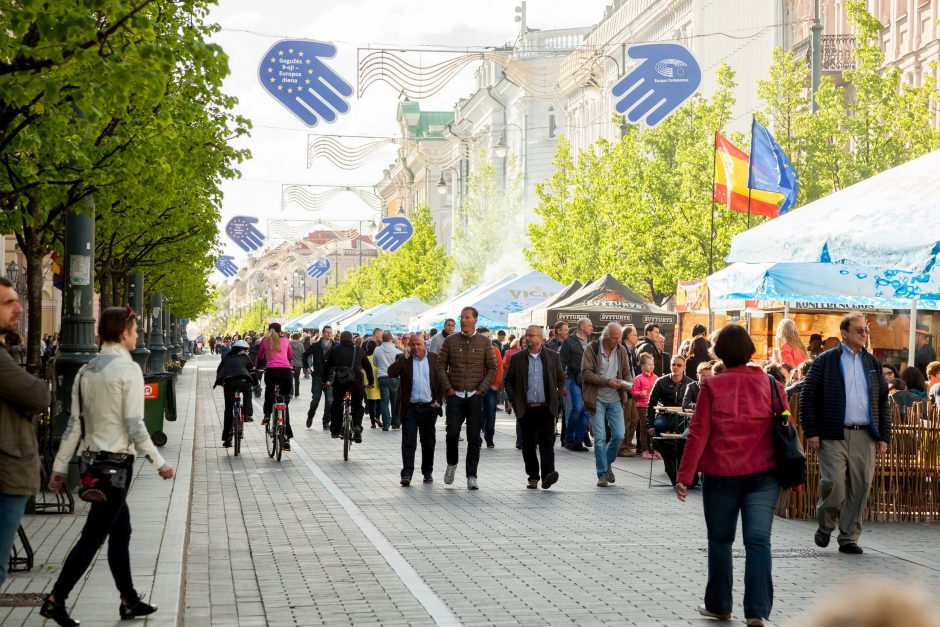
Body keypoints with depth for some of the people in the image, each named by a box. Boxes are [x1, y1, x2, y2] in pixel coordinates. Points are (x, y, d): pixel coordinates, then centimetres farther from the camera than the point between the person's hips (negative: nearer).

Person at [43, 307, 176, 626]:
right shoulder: (128, 369, -13)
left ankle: (129, 601, 23)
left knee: (121, 531, 16)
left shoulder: (86, 370, 9)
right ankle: (56, 599, -5)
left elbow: (75, 423, 9)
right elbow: (134, 424, -16)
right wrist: (159, 462, -10)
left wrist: (60, 467, 12)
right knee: (93, 536, -4)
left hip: (92, 458, 8)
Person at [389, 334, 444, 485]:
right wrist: (405, 357, -16)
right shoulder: (404, 360, 2)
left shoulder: (434, 359, 4)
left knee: (429, 442, 11)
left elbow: (442, 381, 7)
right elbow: (391, 372, -13)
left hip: (429, 408, 1)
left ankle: (427, 472, 23)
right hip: (410, 408, -1)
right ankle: (406, 474, -6)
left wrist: (438, 400, -2)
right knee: (408, 442, -5)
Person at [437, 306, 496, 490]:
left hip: (475, 396, 0)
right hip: (455, 395, 0)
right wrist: (448, 388, -3)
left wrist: (481, 389, -4)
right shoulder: (450, 340, 4)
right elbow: (441, 365, 5)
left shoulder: (484, 342, 3)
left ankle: (471, 476, 3)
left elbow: (492, 368, 4)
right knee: (452, 432, -4)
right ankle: (451, 464, 22)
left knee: (474, 437, -1)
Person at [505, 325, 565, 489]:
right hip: (526, 409, 1)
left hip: (546, 408, -1)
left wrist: (557, 399, 4)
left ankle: (547, 474, -18)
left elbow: (561, 379, 14)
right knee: (528, 445, 5)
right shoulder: (517, 358, 6)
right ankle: (533, 477, 12)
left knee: (547, 442, -10)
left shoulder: (553, 357, 6)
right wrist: (515, 401, 2)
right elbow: (508, 381, 11)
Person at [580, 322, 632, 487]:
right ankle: (602, 474, 6)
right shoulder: (592, 349, -8)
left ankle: (607, 464, 23)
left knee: (619, 435, -2)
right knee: (600, 438, -3)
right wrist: (607, 382, -21)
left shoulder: (621, 350, 6)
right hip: (597, 399, -4)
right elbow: (586, 373, -13)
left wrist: (628, 383, -9)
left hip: (615, 399, 4)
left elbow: (627, 372, 14)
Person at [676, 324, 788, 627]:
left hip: (721, 475, -1)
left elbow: (698, 434, -7)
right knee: (758, 541, 0)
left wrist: (685, 476, -3)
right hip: (763, 475, 1)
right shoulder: (771, 385, 1)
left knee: (720, 540, 13)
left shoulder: (712, 386, -5)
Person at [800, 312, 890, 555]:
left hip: (864, 436, 4)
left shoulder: (873, 363, 15)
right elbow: (807, 397, -1)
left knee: (860, 488, 2)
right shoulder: (825, 361, 1)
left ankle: (849, 538, 13)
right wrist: (811, 432, -7)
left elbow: (883, 402, 17)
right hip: (833, 435, -4)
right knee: (834, 483, -11)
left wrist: (883, 436, 9)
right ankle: (825, 526, 15)